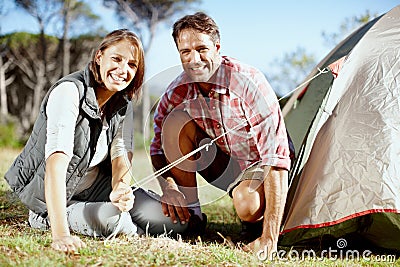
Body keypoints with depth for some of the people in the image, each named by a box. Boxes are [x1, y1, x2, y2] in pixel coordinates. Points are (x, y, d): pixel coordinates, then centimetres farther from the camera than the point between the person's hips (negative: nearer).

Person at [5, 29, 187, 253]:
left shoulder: (123, 104, -1)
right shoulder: (70, 91, -26)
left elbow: (122, 157, -11)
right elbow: (57, 161, -38)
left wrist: (121, 190, -37)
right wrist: (60, 233, -49)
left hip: (94, 186, 7)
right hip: (49, 193, -7)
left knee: (173, 220, -7)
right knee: (113, 220, -34)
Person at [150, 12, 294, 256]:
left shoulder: (248, 82, -31)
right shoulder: (178, 91, -14)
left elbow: (276, 156, -35)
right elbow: (159, 147, 0)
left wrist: (270, 237, -41)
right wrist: (168, 186, -25)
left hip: (258, 161, -4)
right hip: (222, 159, 5)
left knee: (247, 208, -36)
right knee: (176, 122, -21)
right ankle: (190, 215, -8)